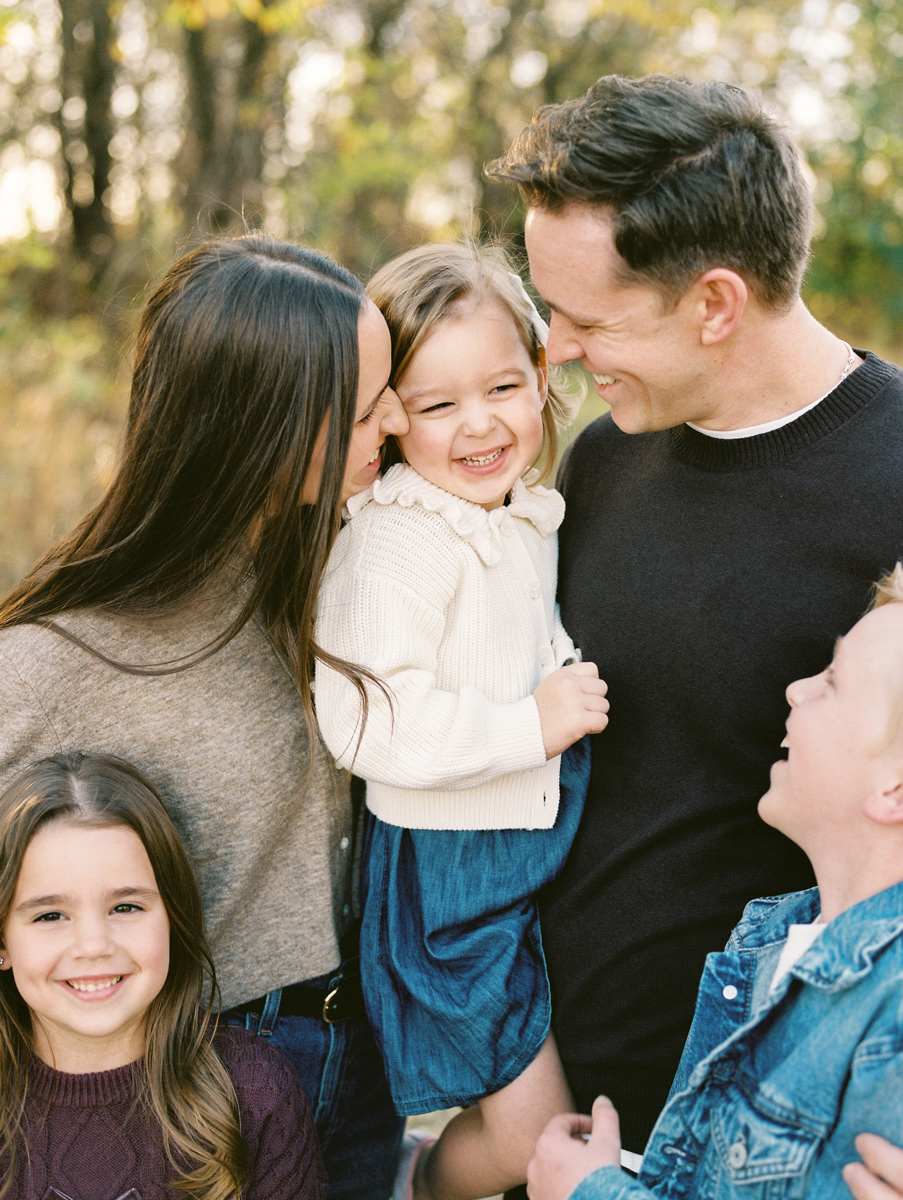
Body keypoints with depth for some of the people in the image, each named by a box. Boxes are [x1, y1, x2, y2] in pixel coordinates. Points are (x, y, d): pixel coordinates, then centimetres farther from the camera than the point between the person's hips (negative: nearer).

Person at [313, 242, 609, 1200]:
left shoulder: (526, 517, 6)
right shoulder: (393, 545, -23)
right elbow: (367, 725, -32)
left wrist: (573, 681, 6)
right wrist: (532, 723, -27)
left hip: (532, 845, 9)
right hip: (446, 868, -9)